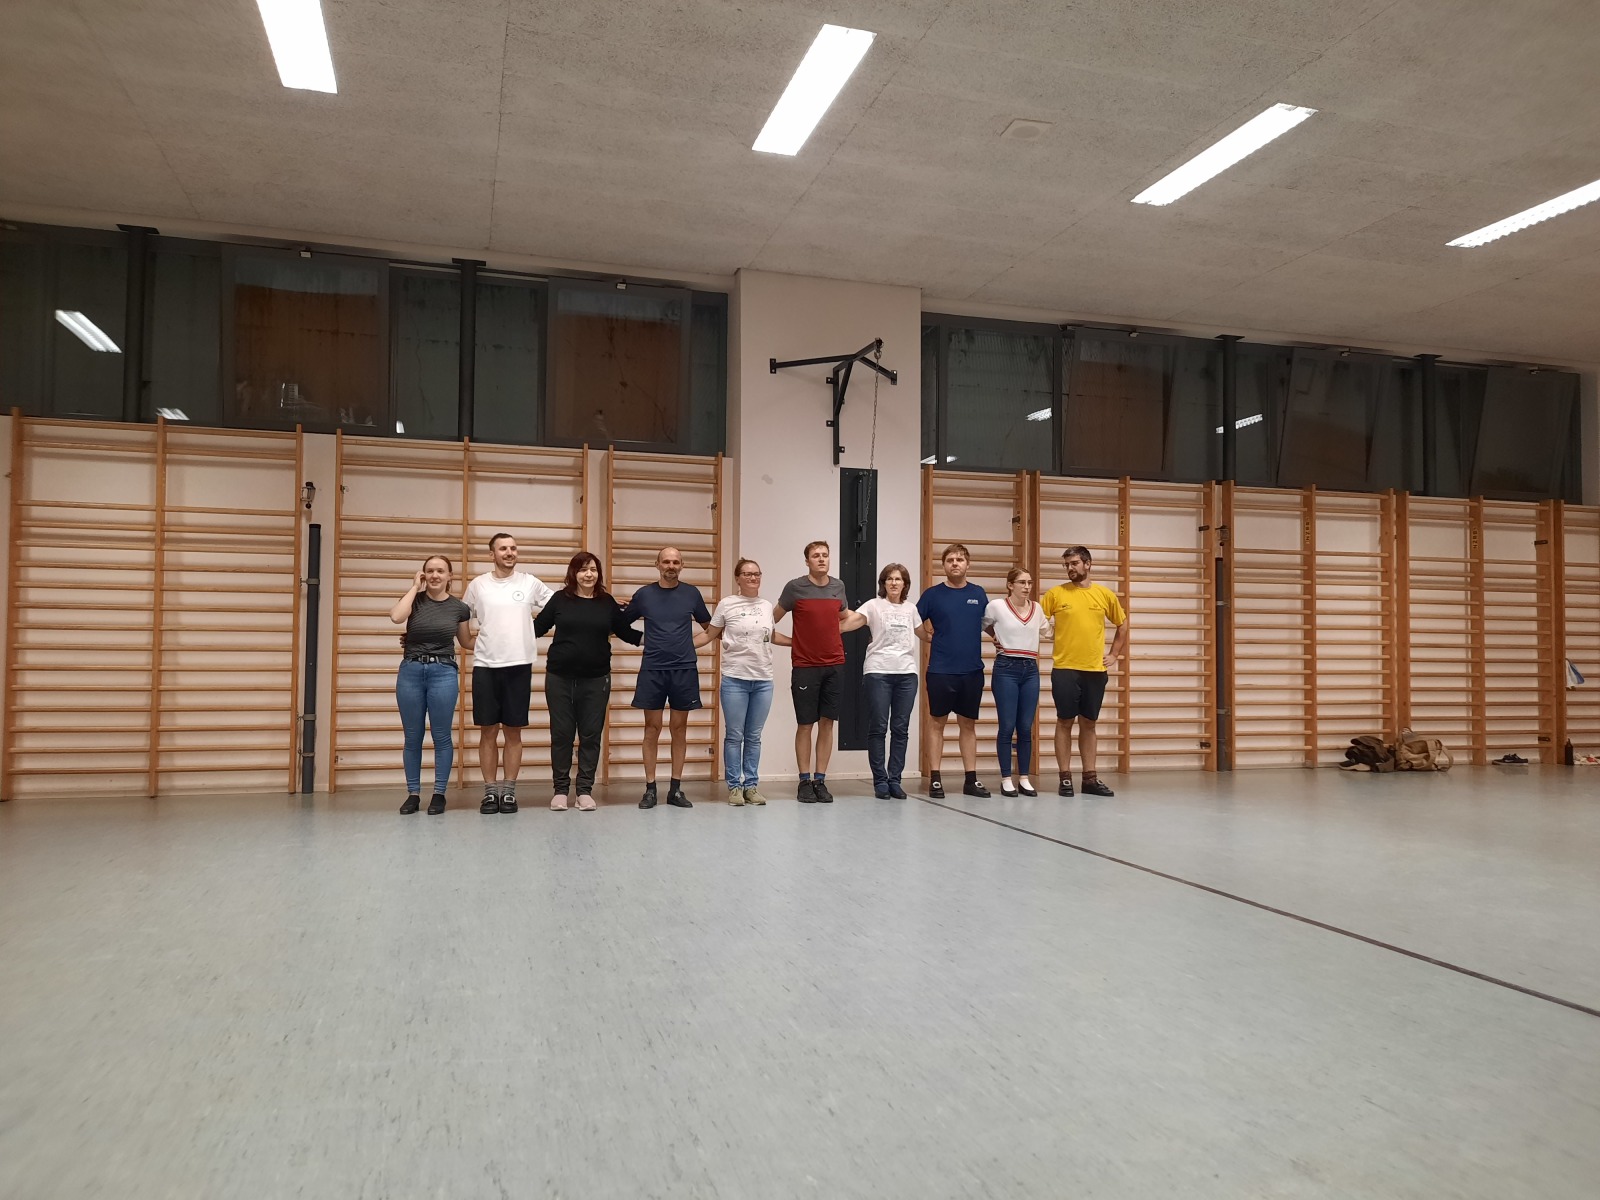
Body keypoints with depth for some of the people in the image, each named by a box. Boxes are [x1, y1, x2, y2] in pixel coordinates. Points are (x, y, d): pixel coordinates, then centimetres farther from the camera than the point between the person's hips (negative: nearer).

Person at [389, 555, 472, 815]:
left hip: (443, 672, -1)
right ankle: (413, 794, 16)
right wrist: (415, 587, -10)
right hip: (410, 671, 1)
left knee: (442, 736, 2)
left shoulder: (459, 608, 3)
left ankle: (439, 793, 12)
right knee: (412, 737, 7)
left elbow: (466, 642, 16)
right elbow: (396, 617, -20)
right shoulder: (414, 599, 2)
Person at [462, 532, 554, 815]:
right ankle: (490, 791, 12)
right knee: (488, 731, 4)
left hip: (519, 665, 0)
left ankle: (509, 790, 11)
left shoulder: (530, 583, 3)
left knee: (513, 731, 4)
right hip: (485, 666, 0)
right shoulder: (477, 585, 4)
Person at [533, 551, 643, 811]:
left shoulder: (608, 602, 4)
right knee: (561, 733, 5)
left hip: (596, 678, 1)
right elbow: (537, 627, 5)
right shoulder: (560, 599, 1)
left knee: (591, 734, 4)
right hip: (559, 677, -1)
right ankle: (560, 789, 16)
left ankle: (585, 789, 13)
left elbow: (625, 631, 10)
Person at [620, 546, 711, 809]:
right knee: (652, 729, 2)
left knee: (679, 729, 6)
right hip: (652, 670, -1)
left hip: (684, 669, 1)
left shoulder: (691, 593, 5)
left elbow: (708, 625, 17)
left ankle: (676, 788, 13)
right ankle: (650, 788, 9)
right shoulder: (644, 594, 3)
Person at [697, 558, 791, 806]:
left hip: (763, 681, 4)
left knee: (754, 737, 9)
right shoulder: (726, 604, -3)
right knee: (734, 736, 2)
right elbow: (708, 634, 2)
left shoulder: (767, 606, 8)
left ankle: (751, 785, 16)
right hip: (735, 679, -3)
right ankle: (734, 786, 10)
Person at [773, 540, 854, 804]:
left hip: (834, 665, 4)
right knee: (805, 724, 1)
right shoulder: (795, 587, -6)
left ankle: (820, 780, 12)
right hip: (805, 666, -3)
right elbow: (773, 619, 3)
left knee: (827, 723, 5)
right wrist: (792, 641, 2)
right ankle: (804, 781, 9)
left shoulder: (838, 587, 7)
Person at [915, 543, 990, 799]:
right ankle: (935, 778, 8)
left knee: (968, 724, 9)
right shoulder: (933, 594, -1)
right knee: (938, 723, 3)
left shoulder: (978, 594, 8)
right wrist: (931, 638, -5)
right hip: (940, 670, -3)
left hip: (972, 670, 3)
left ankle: (971, 779, 14)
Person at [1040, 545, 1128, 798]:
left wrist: (1114, 654, 10)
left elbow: (1122, 625, 17)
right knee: (1065, 722, 1)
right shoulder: (1055, 593, -1)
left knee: (1088, 724, 9)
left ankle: (1090, 778, 16)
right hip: (1065, 669, -2)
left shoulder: (1105, 594, 5)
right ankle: (1065, 778, 7)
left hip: (1096, 670, 2)